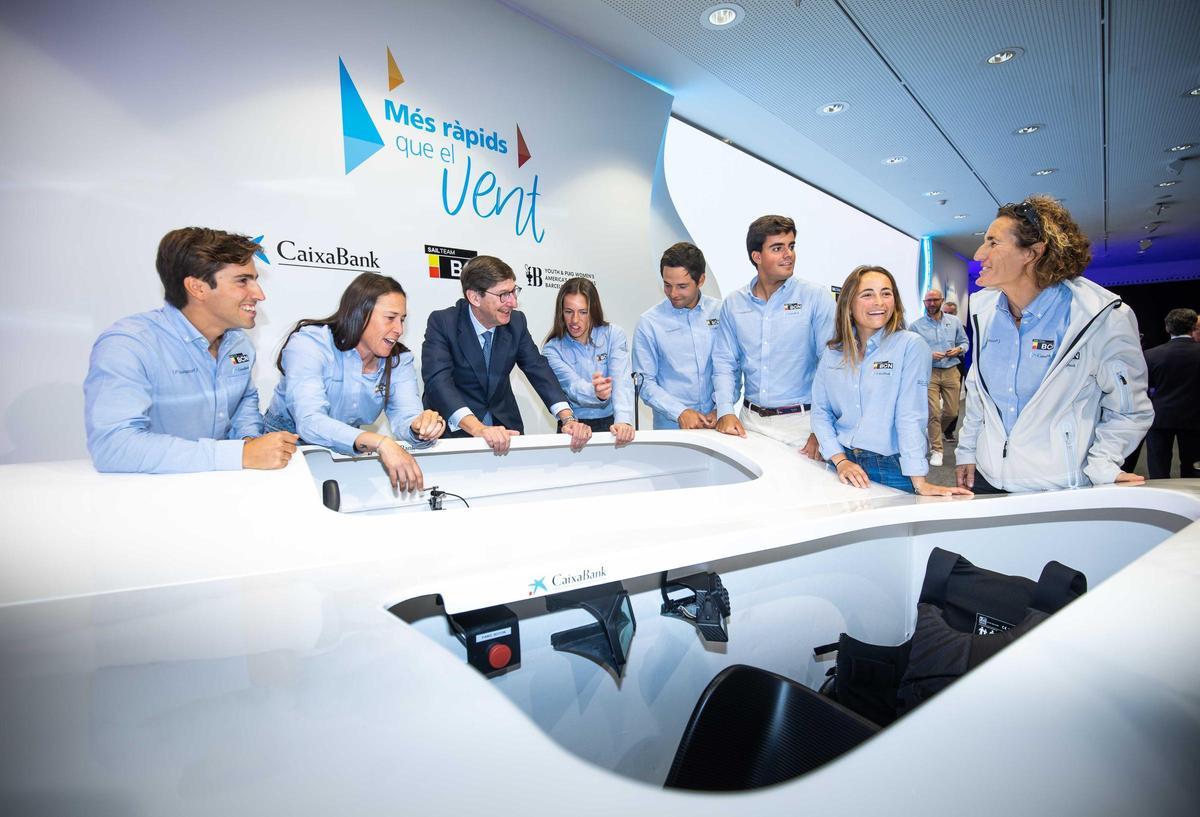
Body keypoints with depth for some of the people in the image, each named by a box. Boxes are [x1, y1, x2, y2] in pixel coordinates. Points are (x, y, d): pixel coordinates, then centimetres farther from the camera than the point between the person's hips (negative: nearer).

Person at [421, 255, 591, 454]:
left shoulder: (516, 321, -2)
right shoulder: (442, 322, -15)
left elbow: (538, 369, -3)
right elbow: (438, 381, -26)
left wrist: (568, 419, -19)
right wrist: (478, 428, -41)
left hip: (504, 425, 3)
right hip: (454, 429, -3)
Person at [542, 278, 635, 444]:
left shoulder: (614, 334, 0)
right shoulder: (552, 349, -1)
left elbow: (621, 380, -12)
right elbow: (572, 386, -15)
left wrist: (623, 421, -28)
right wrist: (595, 393, -37)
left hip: (611, 424, 0)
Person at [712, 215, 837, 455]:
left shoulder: (816, 298, -4)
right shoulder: (733, 304, 6)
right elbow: (725, 364, 9)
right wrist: (725, 411, -6)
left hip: (800, 421, -2)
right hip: (750, 421, 3)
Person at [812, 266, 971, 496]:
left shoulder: (911, 345, -8)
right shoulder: (832, 352, 4)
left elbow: (911, 415, -15)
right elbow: (820, 411, 3)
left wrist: (919, 482, -19)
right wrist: (840, 461, -9)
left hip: (891, 468, -3)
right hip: (843, 465, 3)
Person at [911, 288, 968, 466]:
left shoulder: (954, 321, 9)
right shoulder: (917, 325, 0)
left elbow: (964, 342, 17)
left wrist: (959, 349, -5)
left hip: (951, 372, 3)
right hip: (929, 372, -3)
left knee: (952, 412, 8)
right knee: (934, 413, -6)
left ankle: (934, 433, 37)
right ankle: (936, 450, 4)